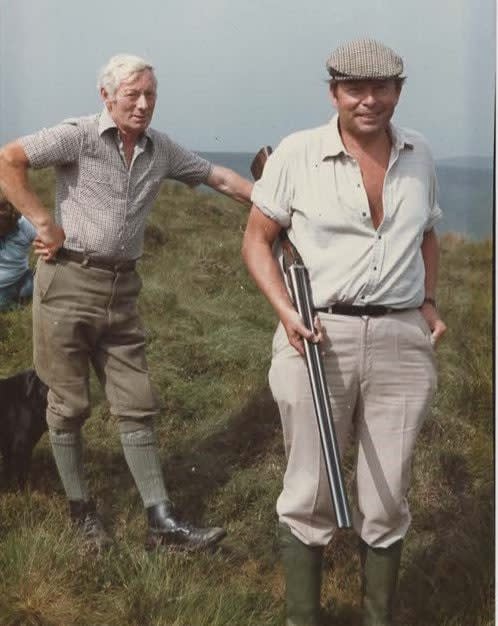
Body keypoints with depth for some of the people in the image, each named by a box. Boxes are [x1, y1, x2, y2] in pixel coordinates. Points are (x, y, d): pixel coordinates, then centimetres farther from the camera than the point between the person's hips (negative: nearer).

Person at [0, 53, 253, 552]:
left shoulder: (161, 150, 9)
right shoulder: (79, 136, -7)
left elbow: (219, 177, 17)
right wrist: (44, 224, -14)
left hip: (122, 288, 5)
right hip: (68, 282, -5)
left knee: (137, 406, 5)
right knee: (69, 404, 5)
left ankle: (161, 521, 9)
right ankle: (81, 510, 21)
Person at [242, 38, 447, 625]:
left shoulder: (417, 154, 8)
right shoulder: (297, 153, -4)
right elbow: (257, 239, 2)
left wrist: (429, 302, 9)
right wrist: (286, 311, -13)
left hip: (402, 342, 3)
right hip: (318, 338, -3)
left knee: (386, 500, 11)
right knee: (309, 495, 8)